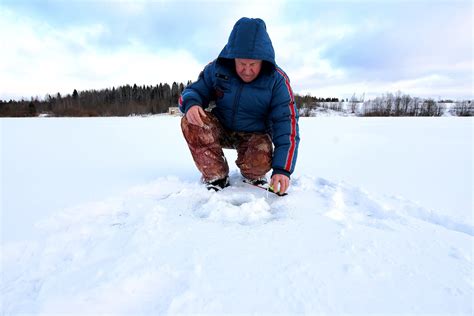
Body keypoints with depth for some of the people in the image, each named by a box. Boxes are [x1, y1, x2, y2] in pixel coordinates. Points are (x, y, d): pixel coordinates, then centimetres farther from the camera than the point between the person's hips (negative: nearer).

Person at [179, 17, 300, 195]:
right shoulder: (216, 68, -10)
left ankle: (255, 177, 6)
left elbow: (287, 126, -21)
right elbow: (194, 90, -1)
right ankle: (216, 177, -12)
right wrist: (191, 104, -29)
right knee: (191, 122, -26)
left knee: (260, 161, -34)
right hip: (221, 129, 3)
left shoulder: (277, 80, -16)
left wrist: (282, 169, -32)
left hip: (255, 135, -2)